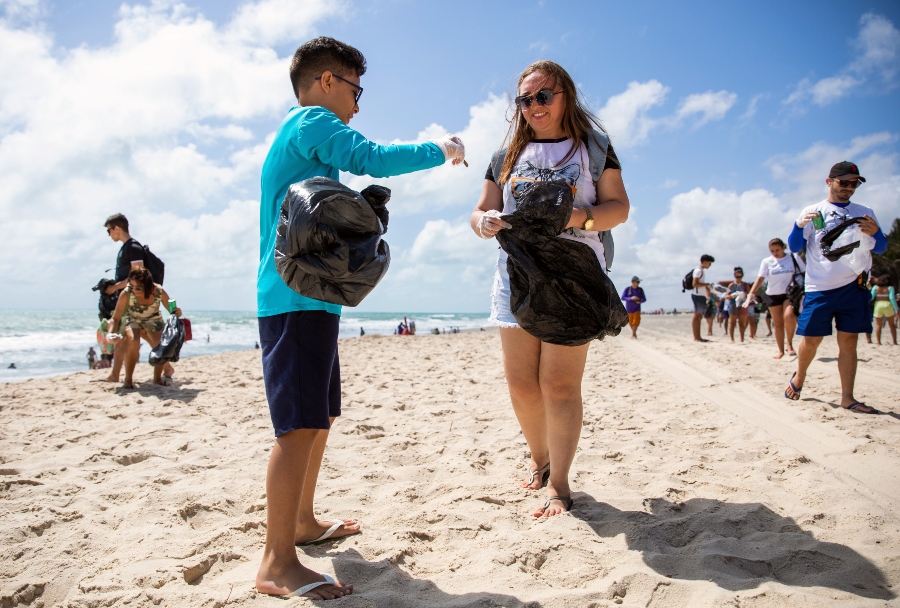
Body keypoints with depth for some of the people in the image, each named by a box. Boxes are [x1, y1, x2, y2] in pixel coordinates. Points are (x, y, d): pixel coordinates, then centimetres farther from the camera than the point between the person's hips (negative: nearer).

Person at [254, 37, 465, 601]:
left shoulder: (298, 133, 26)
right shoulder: (311, 121, -5)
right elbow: (373, 158, -20)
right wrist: (440, 151, -7)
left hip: (309, 298, 11)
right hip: (299, 297, -11)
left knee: (320, 417, 17)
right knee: (301, 425, -12)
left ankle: (303, 520, 30)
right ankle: (278, 563, -6)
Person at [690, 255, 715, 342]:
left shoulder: (702, 271, 19)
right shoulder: (698, 270, -11)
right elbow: (695, 284, -20)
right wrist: (707, 285, -16)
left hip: (701, 296, 10)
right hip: (698, 296, -10)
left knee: (699, 317, 9)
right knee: (697, 316, -9)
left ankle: (698, 337, 12)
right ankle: (696, 337, -9)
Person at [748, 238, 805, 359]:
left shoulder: (794, 258, -1)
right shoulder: (767, 261, 1)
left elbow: (804, 274, 3)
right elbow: (760, 278, -6)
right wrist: (751, 293, -18)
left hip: (790, 293, -2)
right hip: (773, 295, 2)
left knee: (789, 316, -26)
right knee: (778, 323, 5)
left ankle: (789, 343, -7)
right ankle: (781, 351, 15)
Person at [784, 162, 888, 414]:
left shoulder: (864, 213, 12)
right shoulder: (813, 212, 5)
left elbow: (880, 248, 10)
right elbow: (794, 246, -1)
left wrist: (876, 233, -12)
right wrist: (799, 226, -21)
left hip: (854, 286, 2)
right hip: (820, 287, -2)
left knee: (849, 340, 1)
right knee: (811, 339, 1)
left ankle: (847, 397, 5)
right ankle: (799, 377, 27)